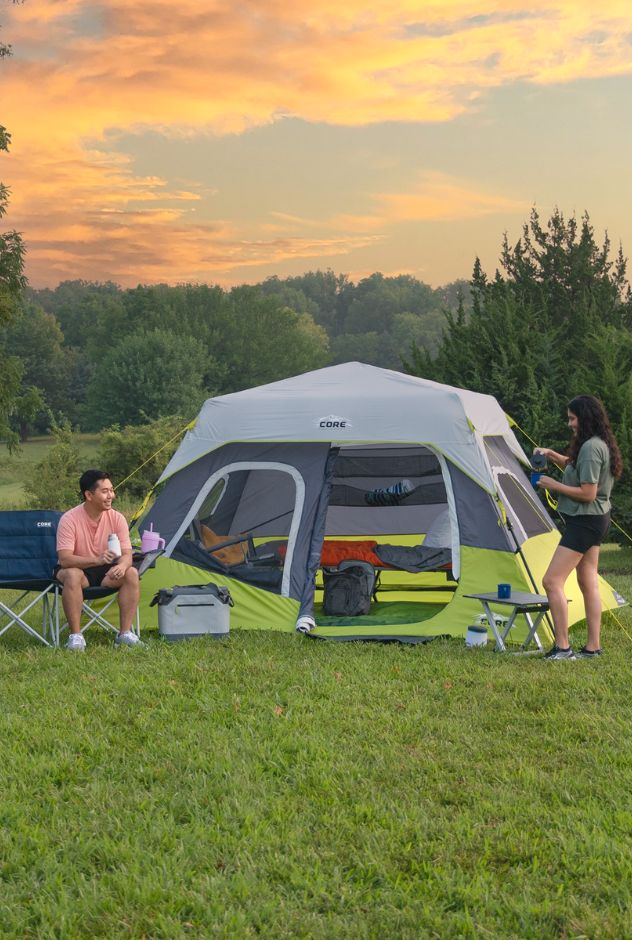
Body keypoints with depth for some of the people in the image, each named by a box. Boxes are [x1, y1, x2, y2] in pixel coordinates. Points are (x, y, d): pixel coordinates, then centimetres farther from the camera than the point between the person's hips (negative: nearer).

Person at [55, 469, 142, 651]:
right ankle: (75, 636, -30)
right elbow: (65, 559, -30)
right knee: (72, 575, -37)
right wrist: (96, 560, -46)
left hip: (106, 574, 4)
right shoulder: (69, 519, -22)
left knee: (131, 573, -24)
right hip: (79, 569, -3)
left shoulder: (117, 518, -11)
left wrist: (121, 565, -40)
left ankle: (125, 633, -20)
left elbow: (127, 554, -14)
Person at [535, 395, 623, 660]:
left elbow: (587, 493, -23)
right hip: (596, 519, 11)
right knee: (588, 582, 13)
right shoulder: (601, 444, 11)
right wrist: (550, 454, 13)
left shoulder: (590, 448, -21)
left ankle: (562, 647, -8)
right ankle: (593, 647, 17)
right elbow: (573, 465, 29)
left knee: (552, 581, -10)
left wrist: (554, 485, -15)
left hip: (585, 521, -11)